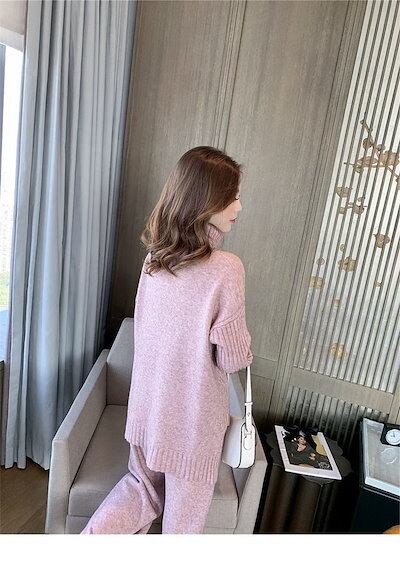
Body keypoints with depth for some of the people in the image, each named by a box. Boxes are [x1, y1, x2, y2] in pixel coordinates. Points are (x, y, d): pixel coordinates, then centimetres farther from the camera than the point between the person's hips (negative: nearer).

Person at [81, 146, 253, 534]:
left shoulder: (154, 257, -6)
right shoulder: (226, 268, -25)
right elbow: (231, 358, -19)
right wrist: (245, 351, 4)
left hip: (147, 403, 5)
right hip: (194, 415, -5)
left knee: (143, 485, 30)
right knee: (184, 514, 23)